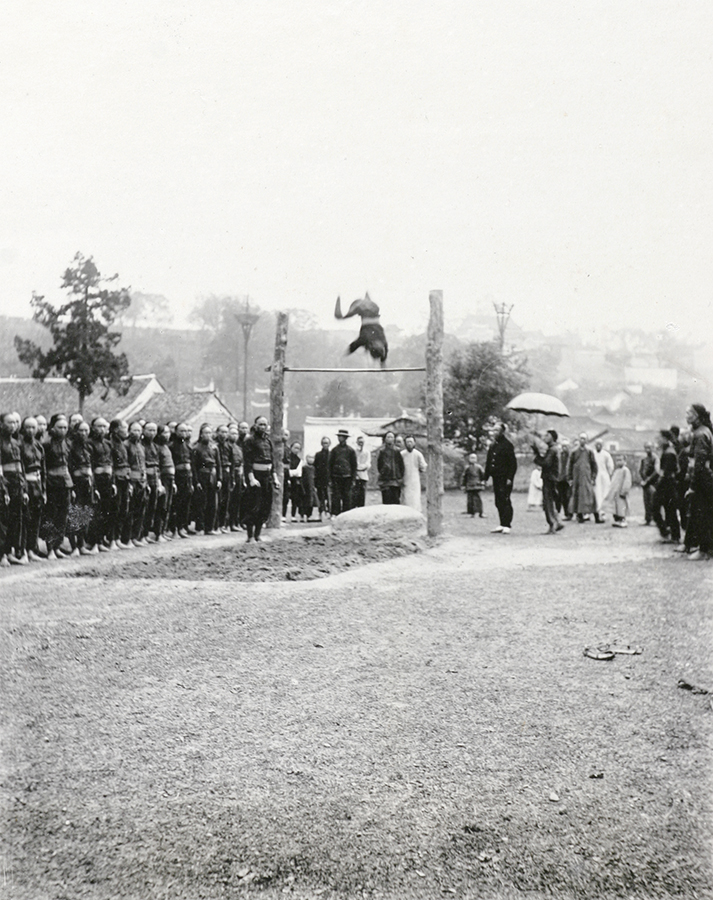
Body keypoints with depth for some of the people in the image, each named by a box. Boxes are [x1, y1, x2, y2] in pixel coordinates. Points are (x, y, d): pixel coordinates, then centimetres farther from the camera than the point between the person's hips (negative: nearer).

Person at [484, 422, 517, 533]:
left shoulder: (507, 445, -8)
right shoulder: (492, 446, 14)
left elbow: (513, 463, -10)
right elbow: (488, 463, 19)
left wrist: (509, 478, -16)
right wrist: (485, 477, 14)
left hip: (505, 479, -7)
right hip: (496, 478, 7)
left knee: (505, 501, -7)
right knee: (498, 502, 9)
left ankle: (507, 525, -4)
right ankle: (502, 524, 15)